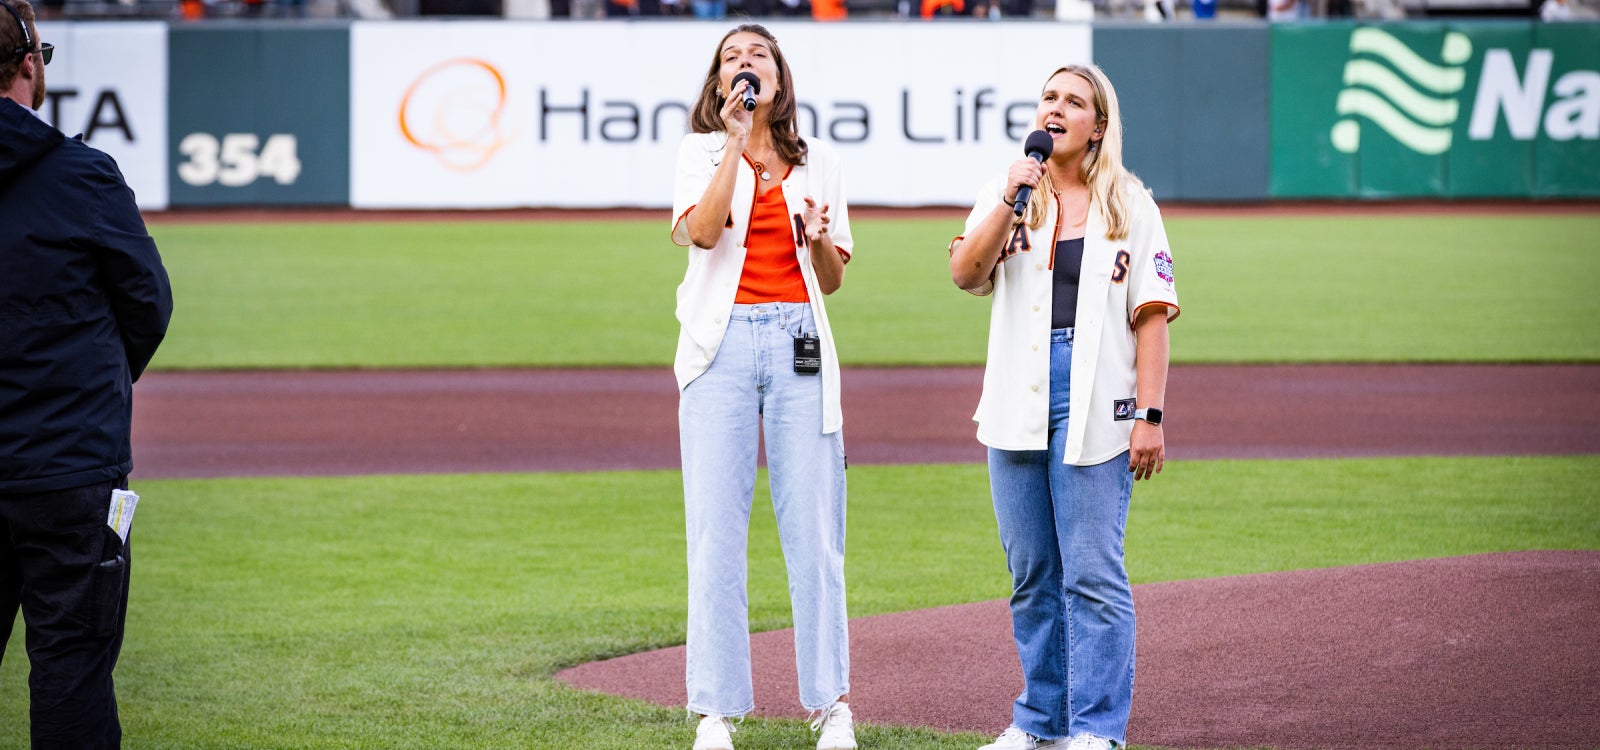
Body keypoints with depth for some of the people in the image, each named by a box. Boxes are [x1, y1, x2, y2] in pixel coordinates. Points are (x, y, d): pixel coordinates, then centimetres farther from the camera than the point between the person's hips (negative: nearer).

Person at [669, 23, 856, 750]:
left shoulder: (817, 162, 12)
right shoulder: (702, 152, 6)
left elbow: (833, 280, 15)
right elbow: (701, 231, -13)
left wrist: (820, 240, -6)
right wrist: (737, 142, -14)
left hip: (798, 342, 2)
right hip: (722, 342, -2)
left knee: (813, 526, 0)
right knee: (716, 531, -4)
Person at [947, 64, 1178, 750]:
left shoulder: (1130, 206, 6)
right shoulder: (1005, 195, 12)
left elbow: (1151, 316, 1)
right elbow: (965, 273, -4)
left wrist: (1150, 416, -7)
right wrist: (1009, 201, -17)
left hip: (1094, 409, -3)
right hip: (1017, 409, 3)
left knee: (1093, 576, -7)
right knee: (1032, 574, 10)